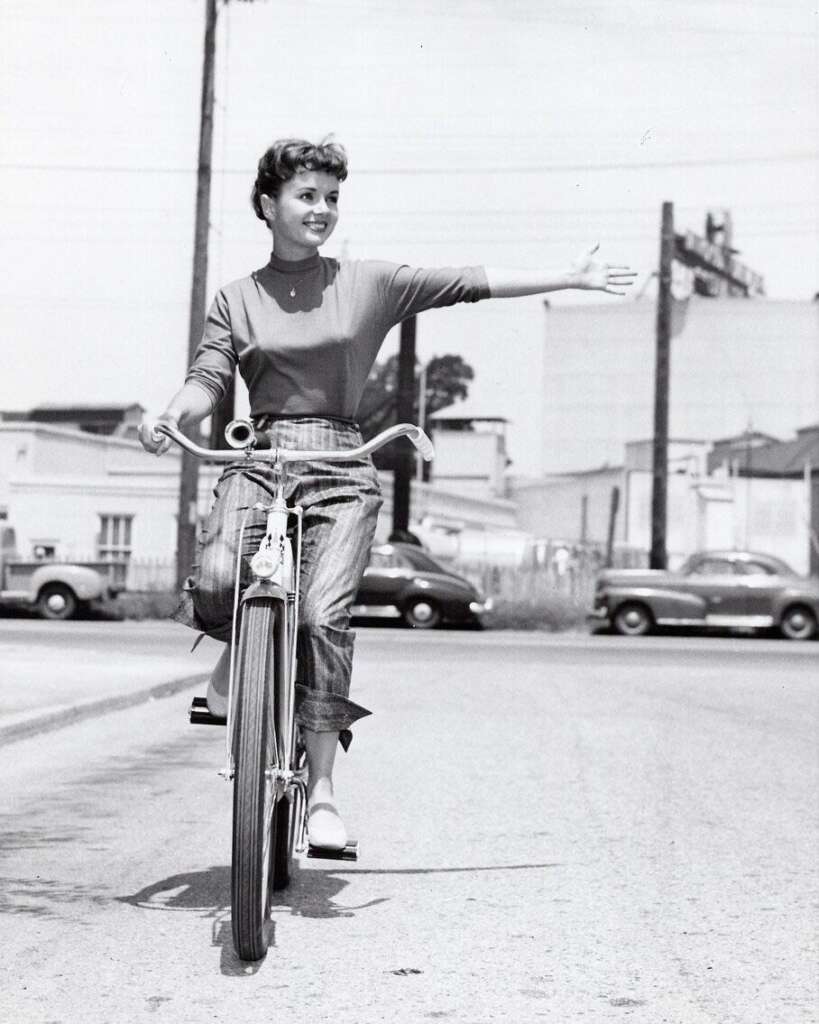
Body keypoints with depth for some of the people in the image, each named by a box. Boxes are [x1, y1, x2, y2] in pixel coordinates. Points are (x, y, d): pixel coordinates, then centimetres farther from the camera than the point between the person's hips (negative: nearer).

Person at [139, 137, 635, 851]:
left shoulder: (370, 283, 10)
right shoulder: (237, 299, 12)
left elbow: (471, 283, 9)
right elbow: (208, 379, 4)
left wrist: (572, 279, 7)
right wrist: (171, 416, -18)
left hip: (341, 468, -1)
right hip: (258, 458, 1)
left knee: (324, 617, -18)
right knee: (215, 583, -26)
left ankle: (322, 790, -9)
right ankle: (244, 646, 13)